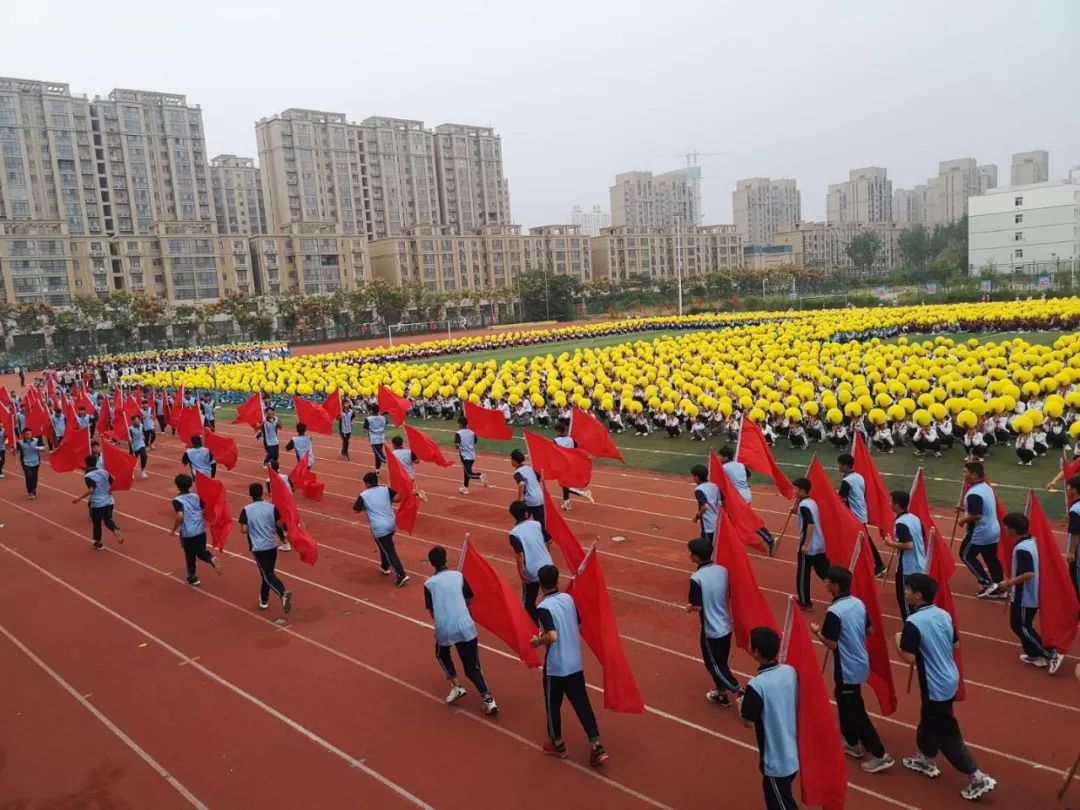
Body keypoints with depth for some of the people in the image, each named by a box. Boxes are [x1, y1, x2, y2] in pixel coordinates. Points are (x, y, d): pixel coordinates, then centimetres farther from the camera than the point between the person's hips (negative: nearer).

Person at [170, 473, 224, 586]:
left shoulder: (177, 500, -12)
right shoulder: (196, 496, 3)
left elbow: (180, 516, -24)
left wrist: (173, 530, -12)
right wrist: (202, 521, 22)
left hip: (187, 533, -4)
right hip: (200, 530, 4)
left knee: (189, 555, 15)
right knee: (201, 552, 19)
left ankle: (193, 577, 30)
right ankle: (212, 559, -12)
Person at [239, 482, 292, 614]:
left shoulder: (246, 510, -9)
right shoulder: (272, 507, -5)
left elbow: (244, 530, -10)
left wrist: (253, 528, 11)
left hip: (258, 547, -3)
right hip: (272, 545, 3)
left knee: (267, 575, -3)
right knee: (268, 572, 20)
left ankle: (283, 593, -26)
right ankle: (263, 599, 32)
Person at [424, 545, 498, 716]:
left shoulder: (429, 584, 4)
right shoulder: (458, 576, 6)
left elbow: (432, 613, 6)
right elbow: (469, 600, 15)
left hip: (443, 629, 0)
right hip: (465, 627, 1)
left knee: (442, 655, 31)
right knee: (472, 667, 10)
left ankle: (456, 687, 16)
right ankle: (488, 699, -5)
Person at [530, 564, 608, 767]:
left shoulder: (544, 607, -19)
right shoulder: (568, 598, 1)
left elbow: (552, 636, -27)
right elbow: (578, 626, 10)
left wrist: (537, 641, -9)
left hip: (555, 666, -6)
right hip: (575, 663, 6)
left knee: (553, 705, 15)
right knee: (582, 704, 11)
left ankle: (557, 744, 32)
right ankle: (597, 747, 8)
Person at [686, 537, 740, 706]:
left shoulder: (696, 578, -22)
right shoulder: (722, 570, -3)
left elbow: (697, 607, -21)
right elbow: (728, 596, 8)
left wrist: (689, 607, -1)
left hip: (711, 630, -7)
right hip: (726, 626, 7)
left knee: (714, 665, 11)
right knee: (721, 663, 23)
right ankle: (722, 694, 35)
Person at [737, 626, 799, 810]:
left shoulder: (757, 684, -27)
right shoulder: (791, 671, -7)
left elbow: (747, 721, -18)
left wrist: (740, 703, 1)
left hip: (776, 758, -6)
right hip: (794, 753, 7)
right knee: (774, 794, 27)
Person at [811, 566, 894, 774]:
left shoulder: (834, 612, -25)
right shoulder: (858, 603, 0)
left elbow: (831, 644, -22)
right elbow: (869, 630, 10)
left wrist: (817, 631, -7)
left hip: (847, 669, -9)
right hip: (860, 663, 9)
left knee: (856, 711, 3)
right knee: (845, 702, 24)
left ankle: (880, 755, 8)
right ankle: (852, 743, 37)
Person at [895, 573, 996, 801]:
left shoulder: (913, 622, -24)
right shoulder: (944, 614, 0)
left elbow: (909, 657, -24)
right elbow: (955, 644, 11)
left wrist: (897, 641, -7)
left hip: (935, 686, -9)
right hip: (950, 679, 9)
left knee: (947, 733, 4)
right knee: (929, 721, 25)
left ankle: (979, 778, 10)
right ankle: (926, 760, 41)